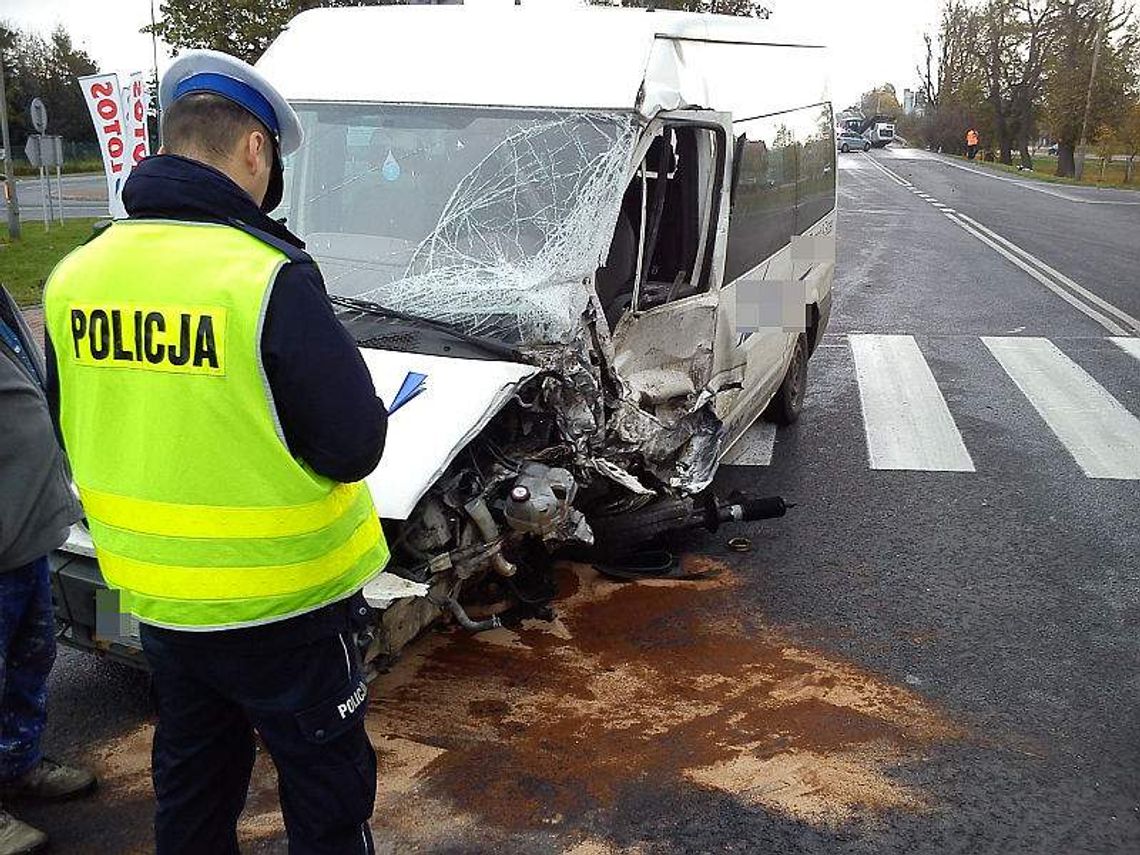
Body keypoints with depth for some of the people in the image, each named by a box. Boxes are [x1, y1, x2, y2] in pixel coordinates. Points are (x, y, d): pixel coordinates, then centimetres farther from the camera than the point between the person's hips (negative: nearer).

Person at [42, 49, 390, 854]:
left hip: (156, 596, 6)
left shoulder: (75, 276, -3)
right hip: (282, 602, -6)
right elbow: (354, 446, -21)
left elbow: (74, 438, 8)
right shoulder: (269, 277, -23)